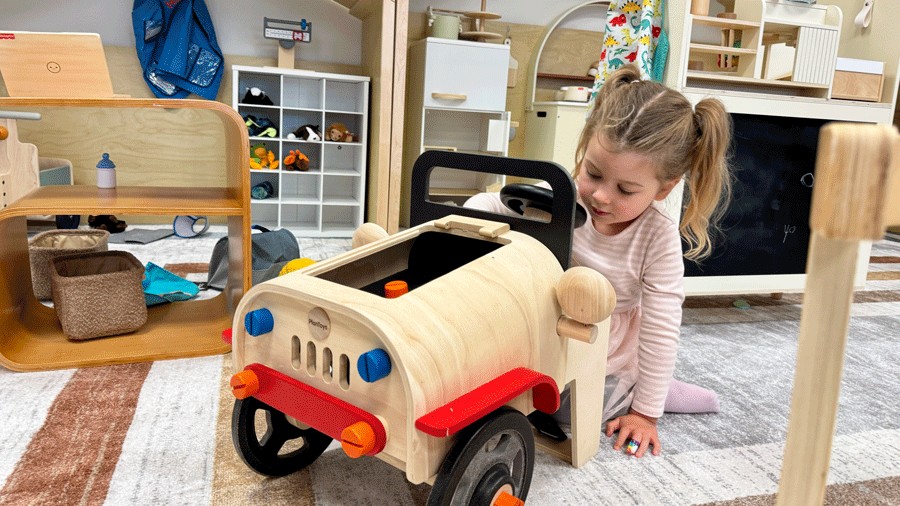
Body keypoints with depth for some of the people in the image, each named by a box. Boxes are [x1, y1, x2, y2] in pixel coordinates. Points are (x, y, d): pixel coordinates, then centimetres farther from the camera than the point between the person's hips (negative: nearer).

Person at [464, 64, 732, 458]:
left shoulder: (659, 239, -26)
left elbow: (660, 330, -20)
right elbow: (486, 206, -11)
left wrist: (645, 413, -16)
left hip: (607, 361, -3)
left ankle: (623, 395, 10)